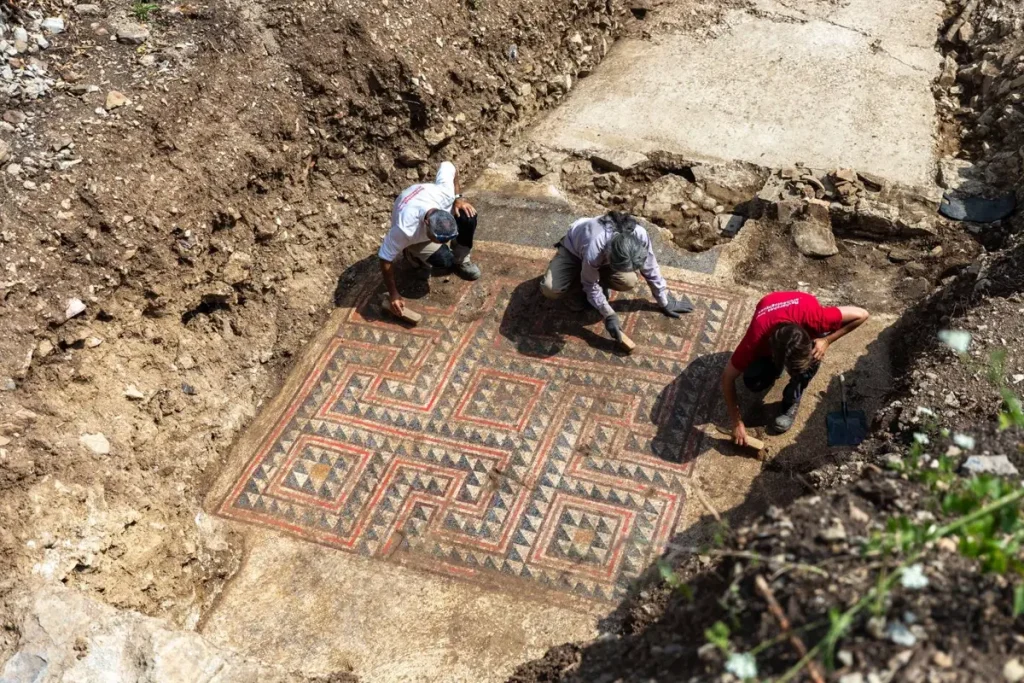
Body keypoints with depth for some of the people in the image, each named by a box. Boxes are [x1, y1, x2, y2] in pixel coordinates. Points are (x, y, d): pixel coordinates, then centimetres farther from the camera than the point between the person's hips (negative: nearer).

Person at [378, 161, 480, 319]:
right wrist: (393, 293, -31)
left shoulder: (444, 193, -38)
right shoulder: (405, 229, -46)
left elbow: (448, 166, -17)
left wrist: (458, 198, -21)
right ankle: (414, 254, 6)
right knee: (444, 260, -27)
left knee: (468, 216, -27)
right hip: (415, 238, -3)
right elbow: (385, 258, -34)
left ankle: (461, 260, -1)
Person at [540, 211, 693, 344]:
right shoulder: (594, 251, -46)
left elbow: (650, 269, -18)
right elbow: (592, 286, -24)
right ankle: (579, 276, 5)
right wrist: (609, 315, -27)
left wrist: (665, 302, -9)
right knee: (550, 290, -28)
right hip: (574, 248, -3)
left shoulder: (640, 235, -37)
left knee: (629, 282, -27)